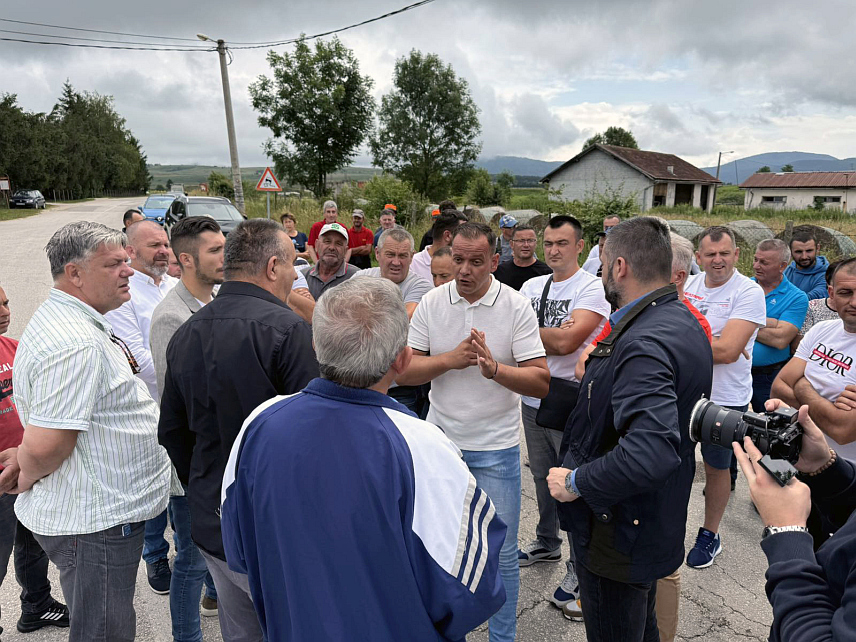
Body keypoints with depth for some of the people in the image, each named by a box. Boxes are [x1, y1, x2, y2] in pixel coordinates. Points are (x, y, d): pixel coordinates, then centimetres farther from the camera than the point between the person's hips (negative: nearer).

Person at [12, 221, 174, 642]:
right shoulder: (76, 345, -26)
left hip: (101, 513, 10)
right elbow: (44, 446, -30)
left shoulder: (74, 323, 10)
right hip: (94, 524, -10)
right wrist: (28, 478, -11)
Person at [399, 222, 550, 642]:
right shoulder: (431, 303, -3)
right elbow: (402, 372, -6)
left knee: (501, 553, 8)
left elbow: (540, 382, -13)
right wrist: (451, 359, -21)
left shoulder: (517, 307, -9)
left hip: (496, 448, -2)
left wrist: (493, 368, -30)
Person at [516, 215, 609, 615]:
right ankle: (547, 543, 40)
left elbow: (567, 340, -22)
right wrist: (550, 339, -16)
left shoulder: (591, 288, -11)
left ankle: (580, 568, 18)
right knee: (542, 477, 20)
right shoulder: (532, 286, 9)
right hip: (533, 398, 6)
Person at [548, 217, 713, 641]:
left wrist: (576, 482, -27)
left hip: (618, 537, -10)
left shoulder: (644, 344, -30)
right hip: (657, 523, 10)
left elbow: (651, 453, -41)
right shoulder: (685, 323, 4)